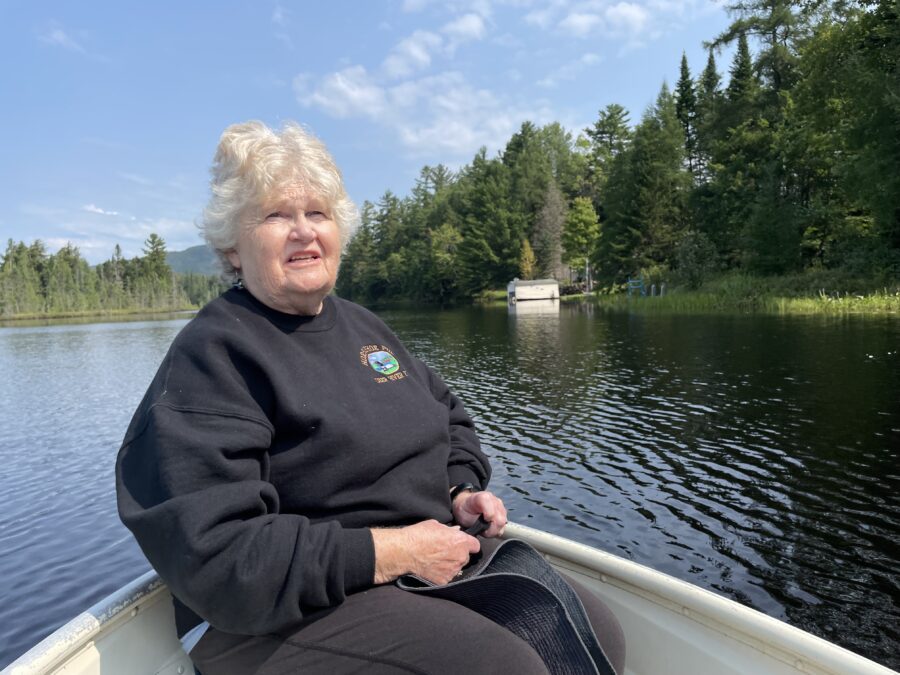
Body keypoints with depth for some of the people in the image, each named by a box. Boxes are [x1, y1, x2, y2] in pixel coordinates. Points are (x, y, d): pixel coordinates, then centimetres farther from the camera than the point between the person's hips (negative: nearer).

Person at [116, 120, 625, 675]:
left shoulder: (364, 327, 12)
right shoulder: (211, 356, -13)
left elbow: (449, 418, 21)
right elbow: (211, 555, -22)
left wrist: (461, 491, 1)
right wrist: (390, 552, -22)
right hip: (282, 617, -7)